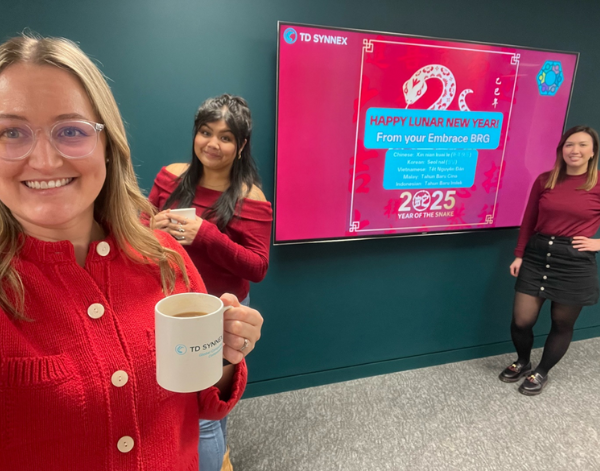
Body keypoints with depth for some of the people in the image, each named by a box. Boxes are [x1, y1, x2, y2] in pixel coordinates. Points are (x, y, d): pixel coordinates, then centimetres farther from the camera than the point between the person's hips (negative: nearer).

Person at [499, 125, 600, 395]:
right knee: (521, 321, 4)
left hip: (575, 263, -2)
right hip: (537, 255, 2)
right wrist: (519, 254, 5)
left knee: (562, 324, 11)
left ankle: (541, 373, 34)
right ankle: (522, 363, 33)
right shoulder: (545, 180, 3)